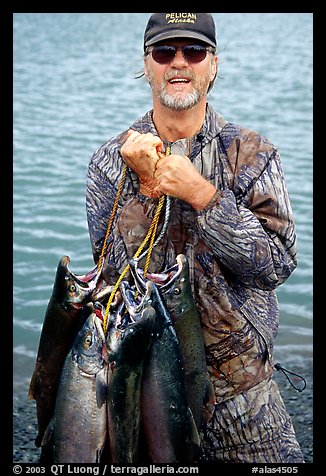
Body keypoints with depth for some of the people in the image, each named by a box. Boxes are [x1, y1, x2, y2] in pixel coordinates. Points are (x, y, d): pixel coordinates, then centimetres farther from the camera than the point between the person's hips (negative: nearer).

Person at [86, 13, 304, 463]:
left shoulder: (252, 153, -4)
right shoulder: (111, 160, -2)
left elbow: (278, 265, -14)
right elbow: (115, 274, -9)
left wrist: (201, 194, -22)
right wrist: (147, 188, -20)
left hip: (239, 380, 0)